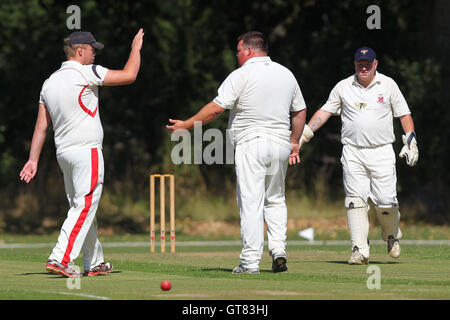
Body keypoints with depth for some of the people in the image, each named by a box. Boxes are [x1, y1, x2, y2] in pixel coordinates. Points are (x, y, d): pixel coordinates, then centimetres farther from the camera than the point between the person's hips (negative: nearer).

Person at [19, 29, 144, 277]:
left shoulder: (50, 82, 12)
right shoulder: (85, 73, -10)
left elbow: (41, 126, 10)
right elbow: (129, 75, -8)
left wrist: (33, 160, 8)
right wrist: (136, 48, 8)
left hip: (64, 153, 8)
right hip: (87, 151, -8)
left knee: (82, 208, 15)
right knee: (85, 207, -10)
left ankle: (94, 263, 21)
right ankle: (60, 259, -20)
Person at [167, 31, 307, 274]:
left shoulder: (242, 75, -7)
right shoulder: (286, 74, 13)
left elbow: (216, 108, -11)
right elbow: (300, 111, 18)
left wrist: (186, 125, -3)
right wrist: (294, 141, 29)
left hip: (251, 144, -6)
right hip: (280, 143, 6)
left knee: (251, 203, -6)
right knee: (275, 200, 17)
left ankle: (250, 261, -9)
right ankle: (278, 250, 2)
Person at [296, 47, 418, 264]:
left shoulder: (388, 85, 6)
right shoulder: (343, 87, 8)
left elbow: (404, 114, 9)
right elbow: (325, 112, 10)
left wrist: (411, 141, -1)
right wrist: (304, 134, -1)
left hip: (382, 152, -1)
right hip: (352, 152, 1)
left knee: (386, 201, -7)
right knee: (356, 200, -8)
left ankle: (391, 234, 23)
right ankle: (360, 250, -9)